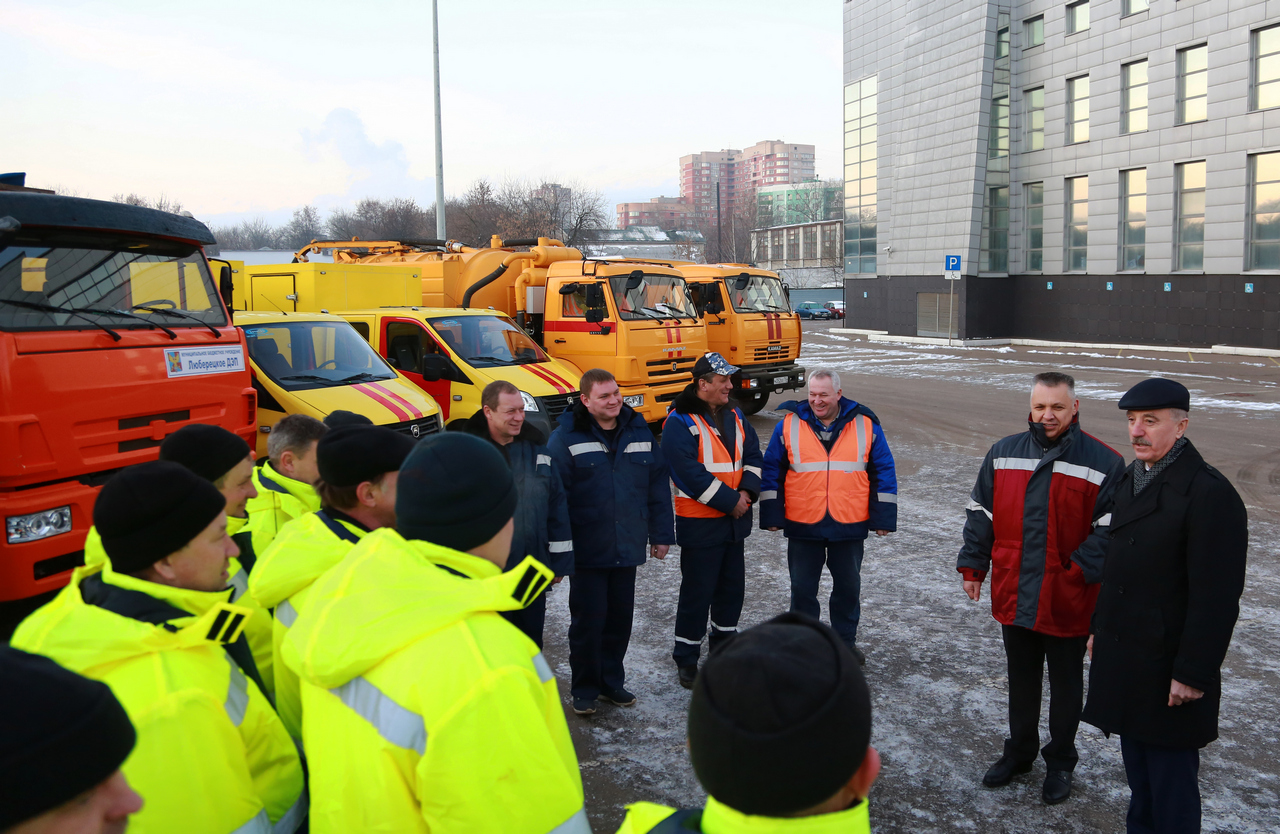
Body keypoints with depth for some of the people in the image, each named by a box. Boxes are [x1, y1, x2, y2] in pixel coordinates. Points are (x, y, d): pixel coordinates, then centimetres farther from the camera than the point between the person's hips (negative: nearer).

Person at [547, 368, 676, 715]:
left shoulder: (639, 432, 6)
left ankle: (612, 682, 31)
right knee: (588, 621, 4)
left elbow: (657, 486, 9)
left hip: (628, 549, 4)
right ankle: (584, 689, 21)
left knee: (620, 619, 14)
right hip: (587, 552, -4)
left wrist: (661, 534, 8)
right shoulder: (566, 438, -9)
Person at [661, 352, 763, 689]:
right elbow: (691, 474, -22)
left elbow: (752, 454, 10)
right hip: (699, 522, -7)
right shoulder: (680, 422, -15)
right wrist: (730, 501, -19)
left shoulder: (733, 415, 9)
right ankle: (686, 658, 13)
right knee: (697, 590, -1)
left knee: (732, 584, 17)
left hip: (734, 519, 7)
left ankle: (724, 642, 37)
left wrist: (747, 491, -8)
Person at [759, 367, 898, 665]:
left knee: (848, 586, 14)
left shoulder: (865, 425, -1)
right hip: (802, 528, 0)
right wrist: (771, 515, -2)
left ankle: (846, 641, 32)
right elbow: (771, 470, 2)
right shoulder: (789, 424, -2)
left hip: (849, 528, 1)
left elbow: (883, 472, 3)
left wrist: (883, 517, -1)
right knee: (802, 588, 9)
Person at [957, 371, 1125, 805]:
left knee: (1065, 684, 16)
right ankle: (1019, 752, 38)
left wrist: (1080, 572, -19)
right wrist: (972, 566, 5)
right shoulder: (1004, 453, 2)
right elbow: (980, 513, 8)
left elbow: (1108, 531, -10)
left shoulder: (1103, 462, -10)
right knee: (1021, 680, 19)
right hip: (1014, 598, 3)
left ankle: (1060, 761, 34)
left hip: (1068, 603, -3)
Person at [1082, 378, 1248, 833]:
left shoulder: (1210, 493, -18)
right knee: (1137, 766, 20)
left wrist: (1193, 673, -19)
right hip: (1123, 655, 8)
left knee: (1171, 774, 4)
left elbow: (1217, 595, -20)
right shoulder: (1130, 479, 9)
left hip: (1168, 667, -8)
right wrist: (1099, 626, 17)